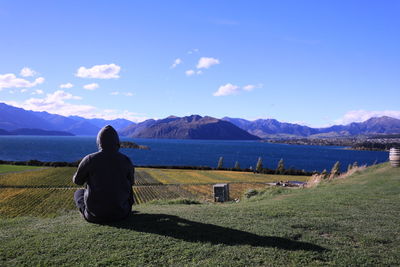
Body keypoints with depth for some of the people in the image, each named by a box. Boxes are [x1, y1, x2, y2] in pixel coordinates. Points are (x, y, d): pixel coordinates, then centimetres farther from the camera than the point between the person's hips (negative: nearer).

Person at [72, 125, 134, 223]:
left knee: (79, 193, 29)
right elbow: (130, 182, 10)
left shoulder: (89, 159, -13)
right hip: (120, 212, 1)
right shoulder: (126, 160, -8)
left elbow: (77, 181, 5)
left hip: (95, 215, 0)